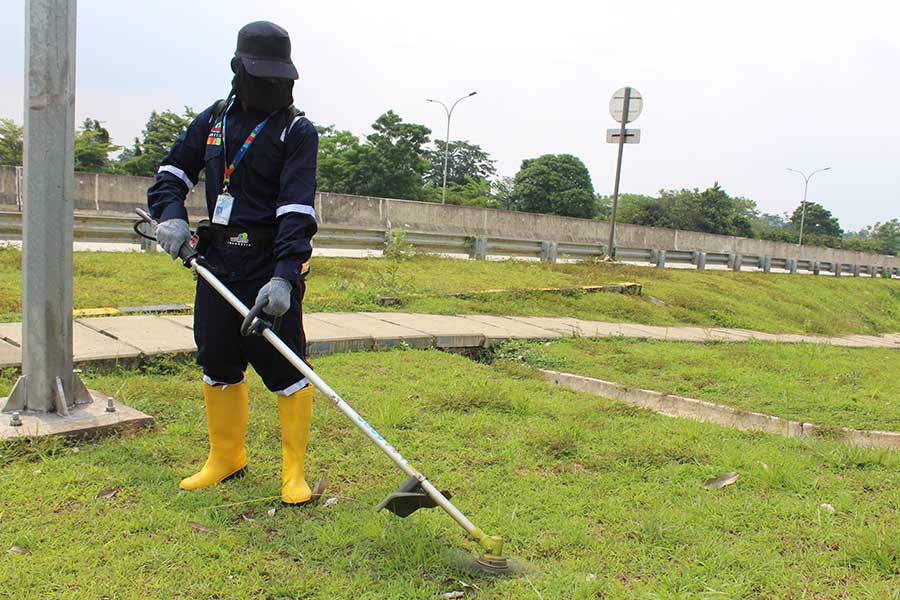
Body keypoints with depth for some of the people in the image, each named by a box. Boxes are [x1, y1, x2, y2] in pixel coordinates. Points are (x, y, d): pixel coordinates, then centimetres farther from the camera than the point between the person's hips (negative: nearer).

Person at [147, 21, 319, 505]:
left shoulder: (297, 131, -6)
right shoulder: (213, 120, 11)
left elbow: (297, 211, -17)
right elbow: (172, 171, 19)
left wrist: (284, 275, -28)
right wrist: (171, 214, -3)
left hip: (271, 268, -5)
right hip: (217, 264, 6)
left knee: (286, 368, -4)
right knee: (217, 361, 13)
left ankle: (294, 472, 11)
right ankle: (226, 458, 32)